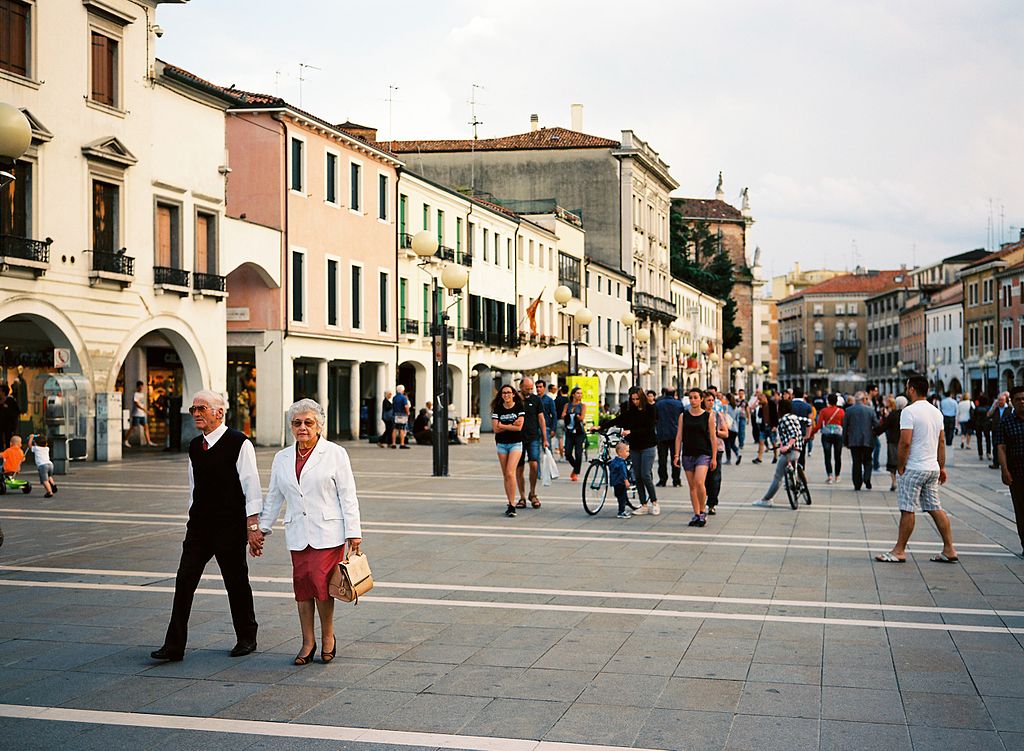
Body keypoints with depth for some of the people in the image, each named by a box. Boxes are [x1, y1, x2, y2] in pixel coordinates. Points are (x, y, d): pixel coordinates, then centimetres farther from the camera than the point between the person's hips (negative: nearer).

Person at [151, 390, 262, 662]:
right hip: (199, 525, 6)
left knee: (236, 583, 6)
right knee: (184, 580, -1)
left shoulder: (239, 443, -9)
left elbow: (251, 486, -10)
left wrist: (253, 526, -13)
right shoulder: (195, 446, 11)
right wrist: (193, 520, 17)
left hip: (230, 527, -6)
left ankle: (247, 639, 23)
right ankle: (174, 646, 1)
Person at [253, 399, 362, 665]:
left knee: (320, 582, -10)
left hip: (328, 533, -4)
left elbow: (347, 496, -2)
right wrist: (261, 530, 16)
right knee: (302, 584, 4)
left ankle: (328, 637, 9)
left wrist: (353, 533, -6)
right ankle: (308, 643, 14)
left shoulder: (335, 454, 0)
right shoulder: (282, 458, 11)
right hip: (297, 533, 4)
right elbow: (273, 497, 18)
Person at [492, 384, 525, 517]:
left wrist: (503, 426, -8)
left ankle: (512, 505, -18)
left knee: (510, 473, -17)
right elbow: (495, 429, -5)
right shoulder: (497, 409, 4)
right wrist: (512, 425, -10)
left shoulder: (519, 407, -2)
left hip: (515, 444, -4)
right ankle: (510, 504, 15)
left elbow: (519, 427, -12)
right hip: (501, 444, 4)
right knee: (505, 475, 6)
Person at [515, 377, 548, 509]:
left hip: (533, 437, 0)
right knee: (519, 469, 3)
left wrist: (545, 439, 4)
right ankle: (522, 497, 13)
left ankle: (532, 493, 4)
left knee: (534, 465, -14)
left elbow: (541, 419, 7)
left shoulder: (536, 400, 4)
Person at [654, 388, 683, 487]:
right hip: (675, 434, 0)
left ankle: (662, 480, 3)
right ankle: (676, 481, 4)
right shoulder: (679, 404, -2)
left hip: (662, 434, 0)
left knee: (662, 459, 4)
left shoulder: (658, 404, 0)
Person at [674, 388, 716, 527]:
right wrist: (677, 455, -1)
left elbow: (713, 438, 1)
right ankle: (696, 514, 15)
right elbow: (679, 436, 6)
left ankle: (703, 511, -3)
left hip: (703, 454, -3)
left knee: (699, 482, -20)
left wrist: (714, 457, -2)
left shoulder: (708, 416, 1)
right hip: (687, 454, 3)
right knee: (692, 486, 6)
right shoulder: (683, 416, 7)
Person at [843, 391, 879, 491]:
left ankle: (857, 484, 5)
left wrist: (845, 441, 9)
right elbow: (876, 425, 0)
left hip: (854, 441, 0)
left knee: (856, 463, 6)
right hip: (868, 441, 0)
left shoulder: (849, 410, -1)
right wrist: (873, 435, 19)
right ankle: (867, 479, -9)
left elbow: (845, 427, 1)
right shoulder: (870, 410, -1)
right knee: (867, 461, 13)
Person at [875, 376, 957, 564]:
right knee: (935, 508, 11)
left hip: (914, 469, -8)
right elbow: (941, 443, 15)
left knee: (907, 509, -3)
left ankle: (899, 550, 3)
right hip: (933, 468, 8)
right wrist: (942, 467, 20)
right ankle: (949, 550, 10)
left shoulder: (909, 411, -13)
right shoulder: (936, 412, 12)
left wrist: (900, 466, -10)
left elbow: (905, 442, -19)